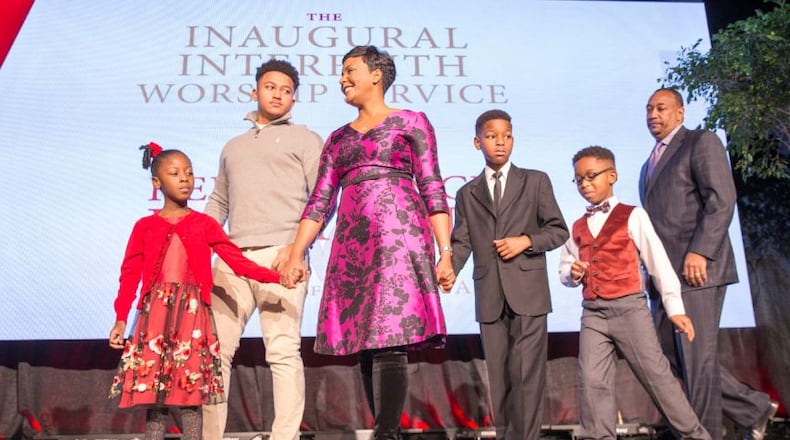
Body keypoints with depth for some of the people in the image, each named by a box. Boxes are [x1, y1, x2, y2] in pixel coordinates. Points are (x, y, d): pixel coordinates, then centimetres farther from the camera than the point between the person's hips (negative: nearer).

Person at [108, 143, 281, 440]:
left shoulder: (205, 224, 6)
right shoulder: (145, 226, 6)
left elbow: (237, 260, -1)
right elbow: (130, 274, 5)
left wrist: (276, 276, -13)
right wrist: (120, 320, -2)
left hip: (192, 314, 0)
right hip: (155, 314, 1)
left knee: (191, 392, 0)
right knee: (152, 391, 2)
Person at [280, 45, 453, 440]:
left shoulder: (410, 122, 10)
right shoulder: (338, 138, 23)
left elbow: (432, 189, 1)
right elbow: (320, 201, 15)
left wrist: (445, 251, -7)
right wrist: (296, 255, 5)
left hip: (398, 233, -5)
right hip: (352, 241, 5)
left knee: (389, 340, -13)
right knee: (366, 345, 3)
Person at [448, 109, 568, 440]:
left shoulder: (536, 181, 10)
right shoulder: (467, 193, 15)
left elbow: (559, 230, 7)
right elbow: (462, 243, 5)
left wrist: (526, 241, -11)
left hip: (527, 291, -2)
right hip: (489, 296, 2)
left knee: (526, 374, -7)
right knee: (499, 377, 7)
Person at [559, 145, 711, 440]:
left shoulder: (632, 216, -1)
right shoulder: (577, 227, 13)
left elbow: (658, 261, -4)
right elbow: (563, 269, 21)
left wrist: (675, 307, -7)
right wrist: (572, 273, -4)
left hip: (629, 308, -4)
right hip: (592, 313, 4)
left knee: (657, 375, 0)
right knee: (592, 382, -1)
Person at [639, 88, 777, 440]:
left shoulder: (702, 142, 1)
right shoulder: (650, 164, 24)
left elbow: (722, 200, -12)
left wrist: (699, 252, -20)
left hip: (696, 267, -8)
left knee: (697, 357, -4)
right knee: (669, 353, 9)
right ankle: (753, 408, 22)